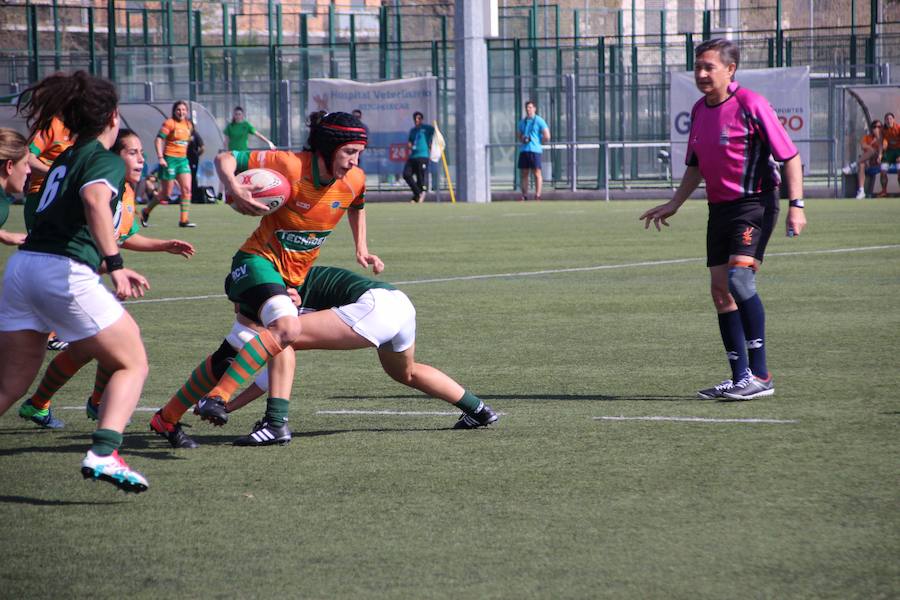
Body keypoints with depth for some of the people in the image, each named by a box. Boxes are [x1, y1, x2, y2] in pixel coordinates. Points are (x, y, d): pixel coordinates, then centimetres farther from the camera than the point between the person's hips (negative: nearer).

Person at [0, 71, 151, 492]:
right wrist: (115, 264, -31)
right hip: (63, 272, -7)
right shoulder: (106, 160, 0)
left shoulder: (64, 159, 24)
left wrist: (110, 270, 41)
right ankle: (102, 454, -14)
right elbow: (94, 200, -22)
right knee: (132, 363, 5)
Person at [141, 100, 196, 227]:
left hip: (183, 160, 6)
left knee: (187, 188, -8)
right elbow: (158, 140, -15)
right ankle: (146, 211, 19)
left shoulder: (188, 125, 11)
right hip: (169, 159, -6)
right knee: (166, 194, -1)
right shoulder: (169, 123, -10)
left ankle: (184, 219, -6)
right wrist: (160, 157, -23)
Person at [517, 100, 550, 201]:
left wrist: (538, 143, -2)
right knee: (523, 173, 6)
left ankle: (537, 196, -7)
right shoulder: (522, 122, 17)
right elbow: (519, 136, 27)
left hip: (535, 150, -6)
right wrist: (522, 139, 5)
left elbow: (547, 137, -6)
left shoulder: (539, 121, -2)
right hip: (523, 150, 6)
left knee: (537, 173, -6)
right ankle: (524, 196, 11)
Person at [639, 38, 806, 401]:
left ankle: (760, 375, -18)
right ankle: (741, 378, 12)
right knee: (720, 289, 4)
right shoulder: (699, 110, 11)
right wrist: (674, 204, 19)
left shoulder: (750, 105, -12)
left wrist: (796, 204, -18)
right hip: (720, 206, 8)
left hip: (754, 203, -8)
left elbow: (790, 156, -11)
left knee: (739, 277, -22)